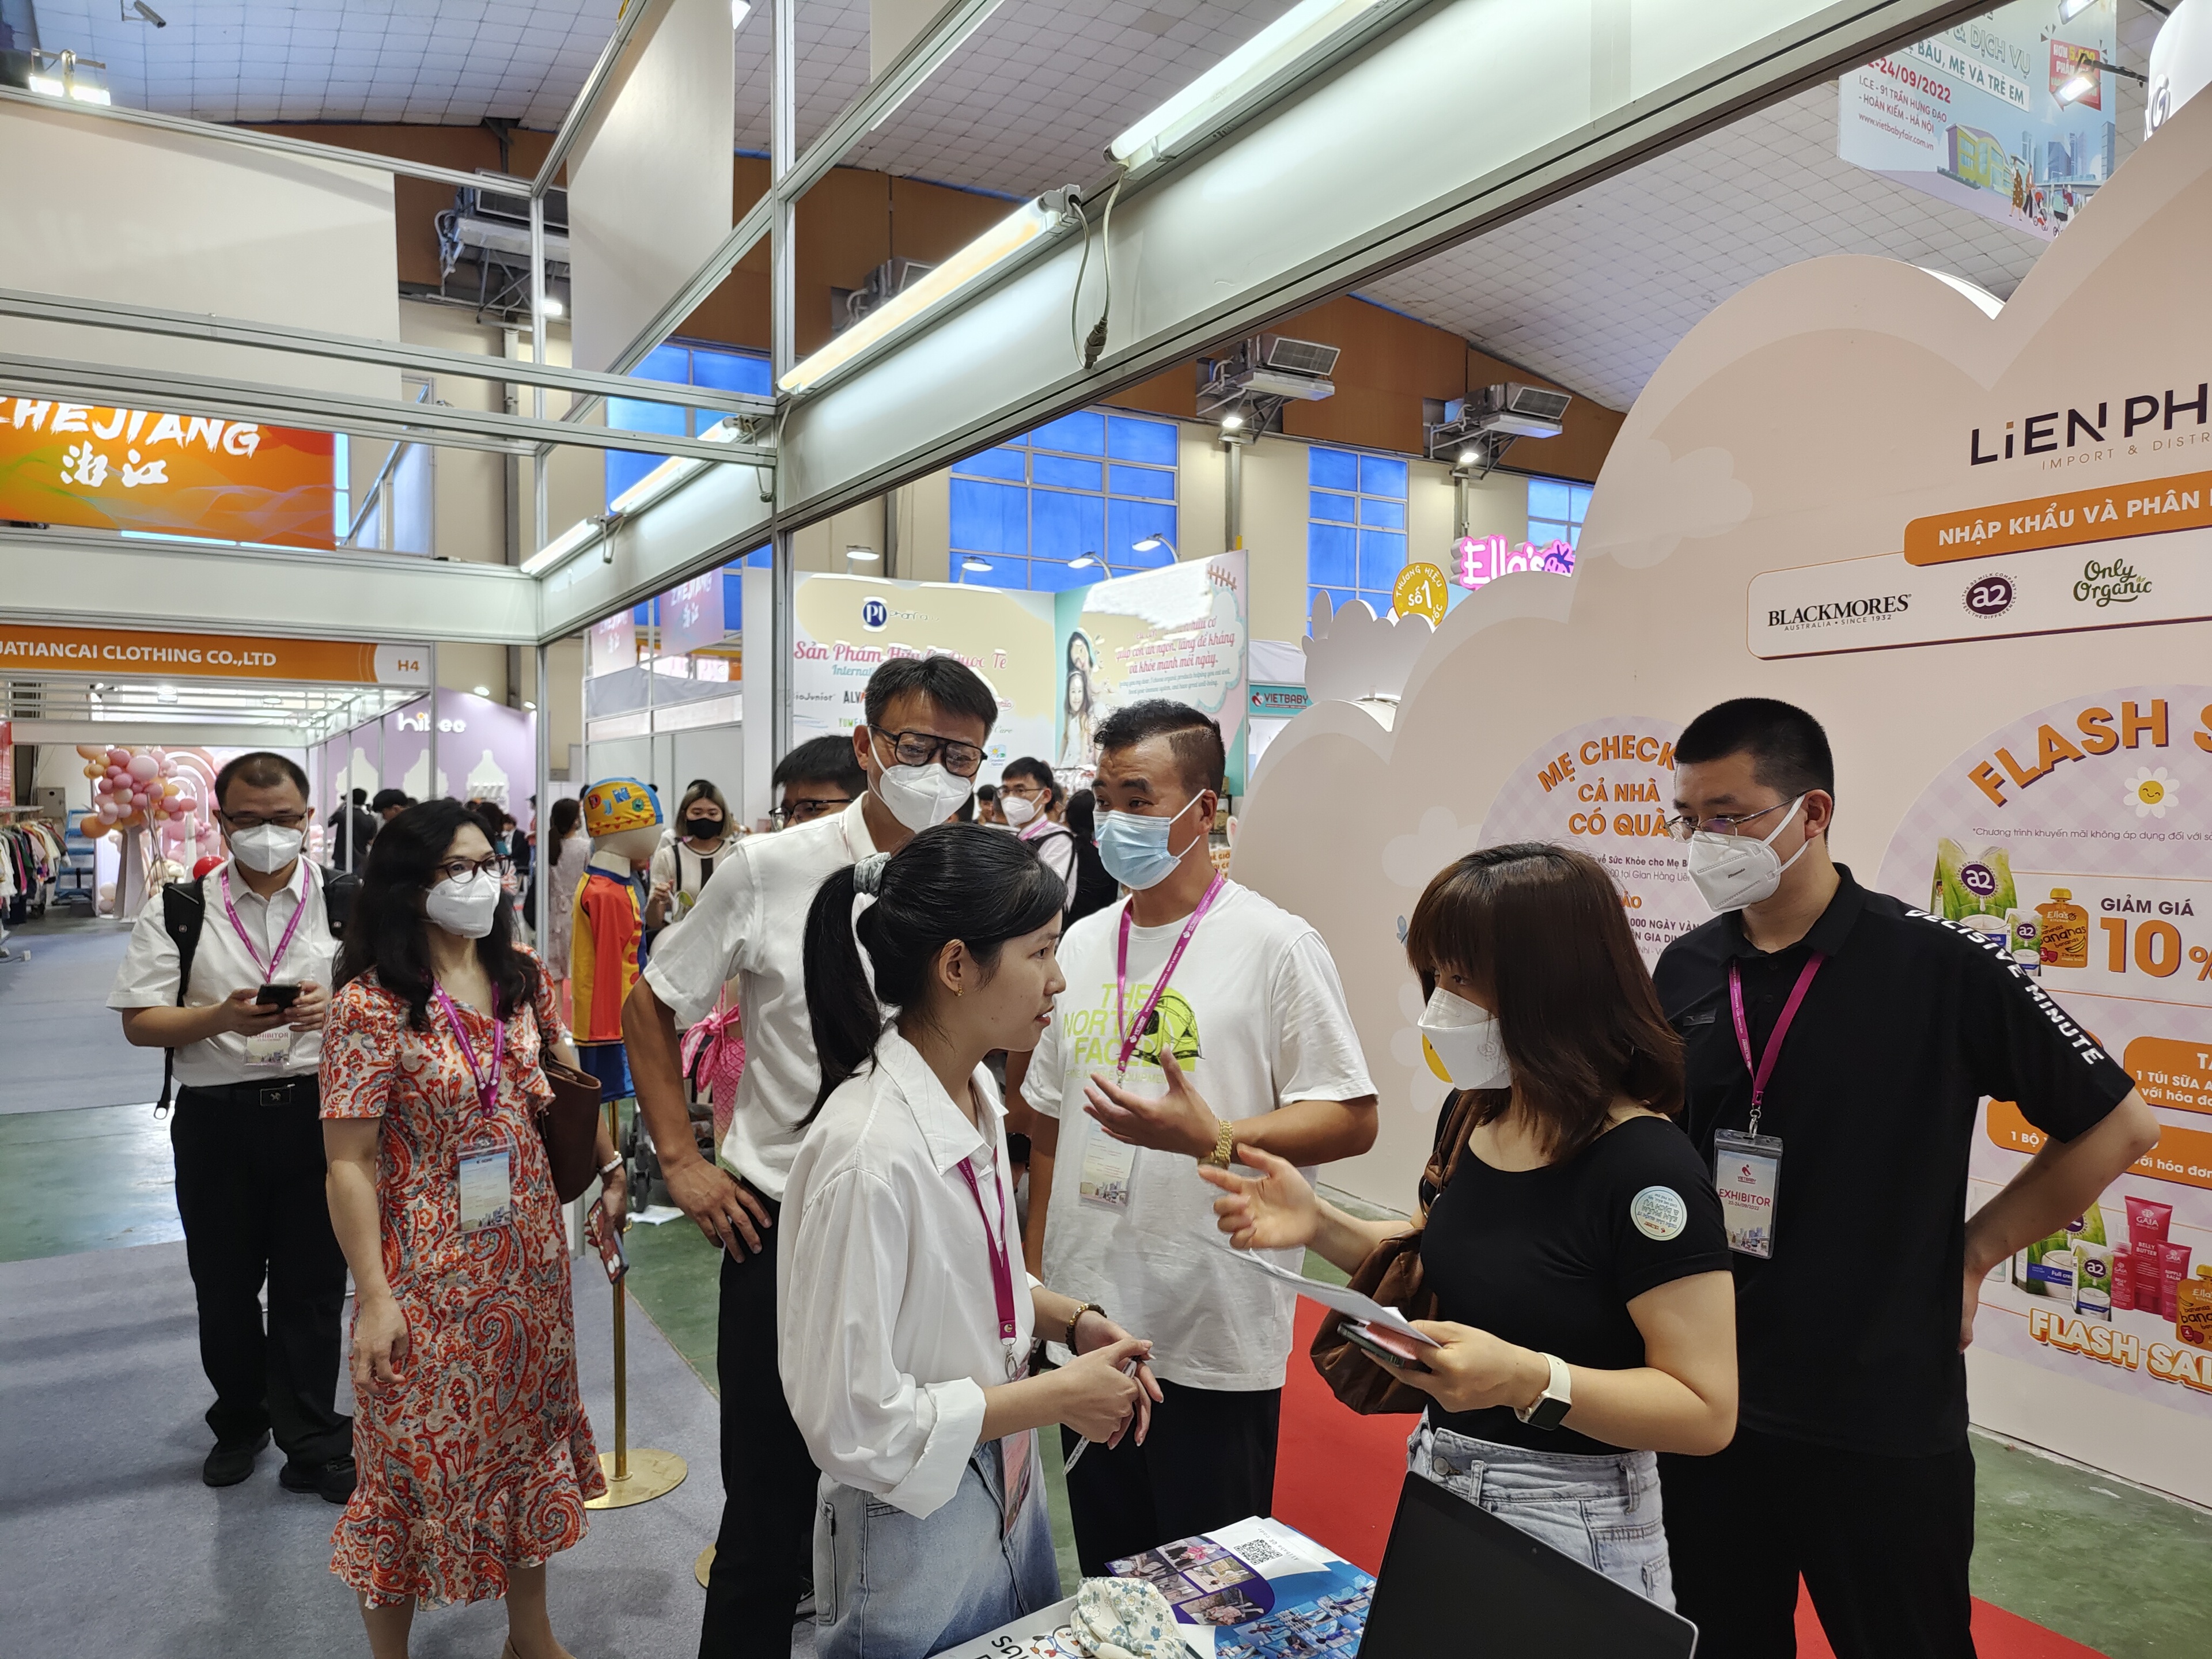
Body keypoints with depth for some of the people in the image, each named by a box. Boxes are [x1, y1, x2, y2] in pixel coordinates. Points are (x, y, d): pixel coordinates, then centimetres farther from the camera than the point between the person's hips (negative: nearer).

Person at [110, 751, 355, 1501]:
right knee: (224, 1286, 16)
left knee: (312, 1285, 6)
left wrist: (334, 1008, -21)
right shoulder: (180, 911, 3)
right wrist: (221, 1018, -18)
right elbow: (139, 1023, 0)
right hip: (215, 1120, 1)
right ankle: (240, 1424, 39)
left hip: (317, 1110, -1)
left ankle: (312, 1445, 20)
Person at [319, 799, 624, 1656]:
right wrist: (374, 1297, -17)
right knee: (418, 1456, 8)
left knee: (529, 1428, 18)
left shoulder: (522, 977, -1)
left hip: (530, 1256, 6)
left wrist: (610, 1167, 9)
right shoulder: (372, 1004, -17)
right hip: (430, 1272, -5)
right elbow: (350, 1162, -16)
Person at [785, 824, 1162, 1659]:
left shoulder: (975, 1090, -3)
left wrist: (1073, 1319, -3)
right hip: (915, 1534, -7)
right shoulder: (870, 1151, -30)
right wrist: (1060, 1394, -19)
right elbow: (853, 1424, -26)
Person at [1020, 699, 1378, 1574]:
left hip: (1214, 1340, -5)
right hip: (1087, 1324, 6)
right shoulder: (1080, 945, 7)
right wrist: (1033, 1282, 12)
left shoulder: (1276, 944, -11)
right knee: (1107, 1575, 21)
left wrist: (1210, 1138, -26)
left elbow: (1352, 1118, -13)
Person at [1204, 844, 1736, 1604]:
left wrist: (1527, 1378, -34)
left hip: (1571, 1530, -7)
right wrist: (1321, 1224, -2)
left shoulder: (1646, 1170, -22)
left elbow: (1706, 1411, -20)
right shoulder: (1469, 1115, -1)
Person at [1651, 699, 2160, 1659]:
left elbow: (2118, 1125, -4)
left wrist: (1972, 1250, -4)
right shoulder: (1684, 971, 0)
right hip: (1707, 1401, 4)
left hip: (1882, 1419, -4)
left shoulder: (1940, 967, -14)